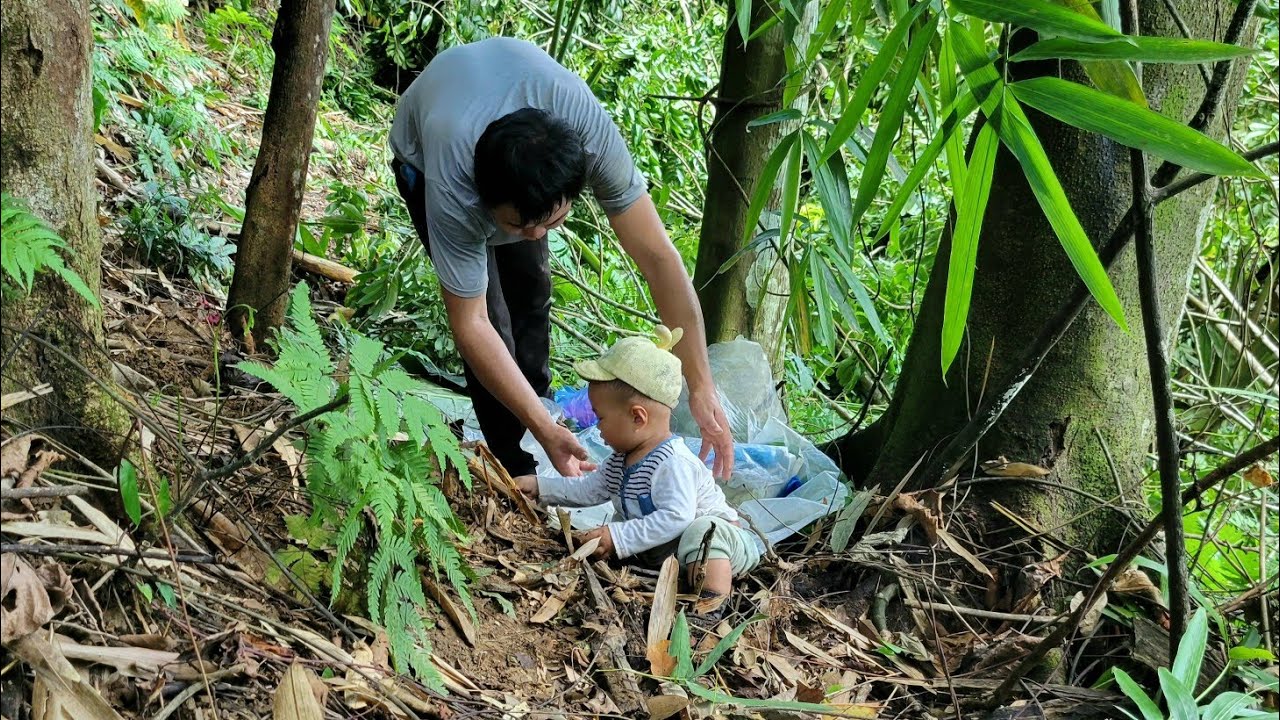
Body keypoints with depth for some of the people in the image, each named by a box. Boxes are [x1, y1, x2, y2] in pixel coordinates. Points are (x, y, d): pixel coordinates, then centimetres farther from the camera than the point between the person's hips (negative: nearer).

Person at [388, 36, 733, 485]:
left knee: (531, 291, 6)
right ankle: (515, 469, 1)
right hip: (424, 156, -3)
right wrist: (546, 431, -42)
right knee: (492, 314, -13)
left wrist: (702, 391, -41)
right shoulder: (452, 190, -46)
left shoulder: (590, 131, -42)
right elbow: (470, 326, -38)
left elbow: (657, 255, -39)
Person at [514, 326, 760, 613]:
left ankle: (709, 608, -46)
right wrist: (539, 486, 12)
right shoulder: (622, 460, 4)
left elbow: (675, 518, -37)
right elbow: (590, 489, 17)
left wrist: (619, 538, -38)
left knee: (702, 531, -41)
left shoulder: (672, 462, -27)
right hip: (663, 550, 11)